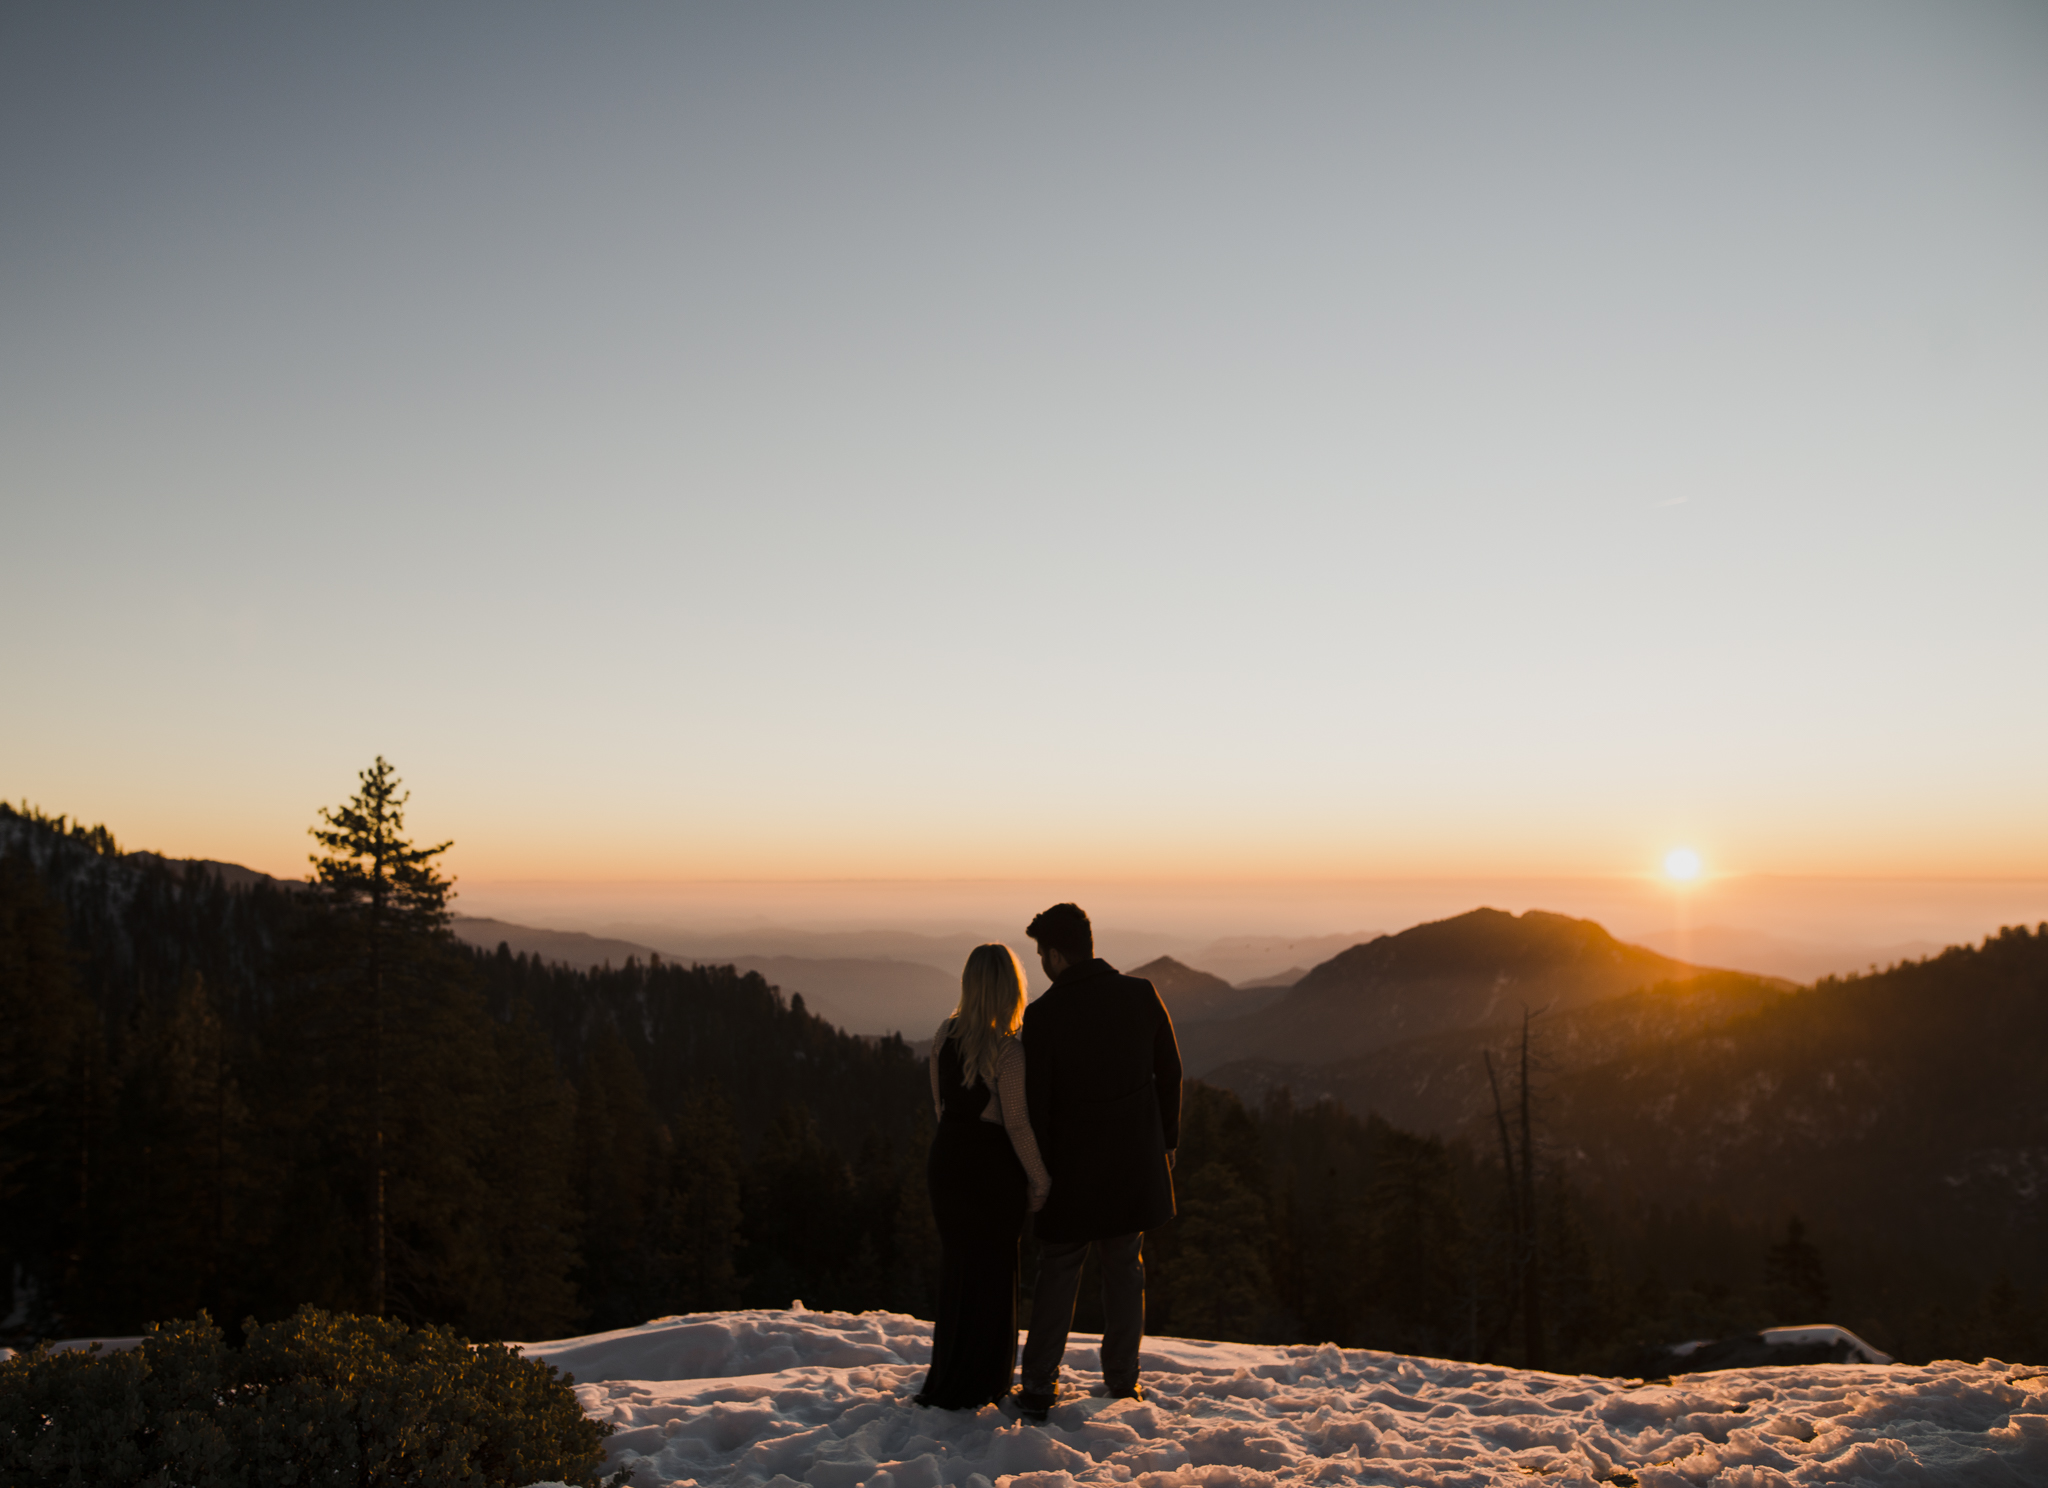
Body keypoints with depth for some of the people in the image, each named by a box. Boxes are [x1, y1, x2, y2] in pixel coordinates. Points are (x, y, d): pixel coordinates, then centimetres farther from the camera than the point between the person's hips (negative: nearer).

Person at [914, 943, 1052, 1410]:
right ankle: (971, 1386, 17)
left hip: (948, 1155, 6)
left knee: (958, 1263, 20)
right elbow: (1016, 1122, -17)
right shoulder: (1007, 1048, -20)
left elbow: (940, 1103, 9)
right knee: (991, 1271, 9)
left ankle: (948, 1378, 32)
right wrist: (1039, 1179, -6)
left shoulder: (944, 1035, 0)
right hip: (992, 1164, -6)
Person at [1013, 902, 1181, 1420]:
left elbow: (1035, 1102, -11)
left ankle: (1039, 1386, 12)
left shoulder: (1043, 1015, -14)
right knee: (1125, 1267, 15)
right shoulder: (1141, 995, -4)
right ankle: (1123, 1381, 20)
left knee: (1056, 1271, 10)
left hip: (1072, 1163, -3)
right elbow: (1169, 1073, 3)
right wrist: (1167, 1140, 14)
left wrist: (1034, 1167, 1)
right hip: (1135, 1160, 3)